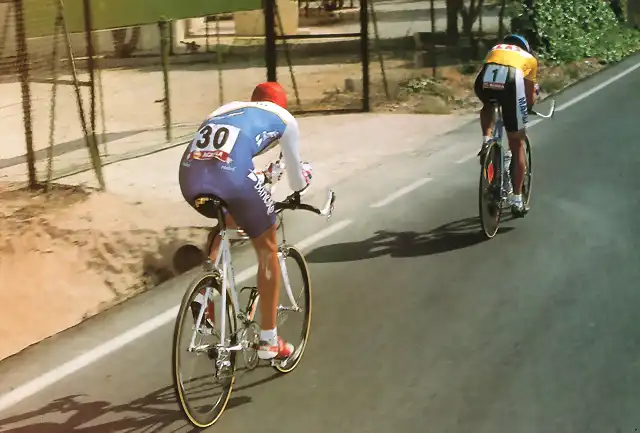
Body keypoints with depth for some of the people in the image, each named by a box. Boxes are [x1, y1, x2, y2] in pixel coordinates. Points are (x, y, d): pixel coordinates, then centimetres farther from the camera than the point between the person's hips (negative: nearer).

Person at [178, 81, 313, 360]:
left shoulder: (226, 109, 36)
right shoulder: (283, 117, 24)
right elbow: (294, 170, 33)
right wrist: (298, 190, 56)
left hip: (189, 177, 5)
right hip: (232, 177, -5)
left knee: (229, 220, 37)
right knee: (268, 251, 18)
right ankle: (268, 341, 22)